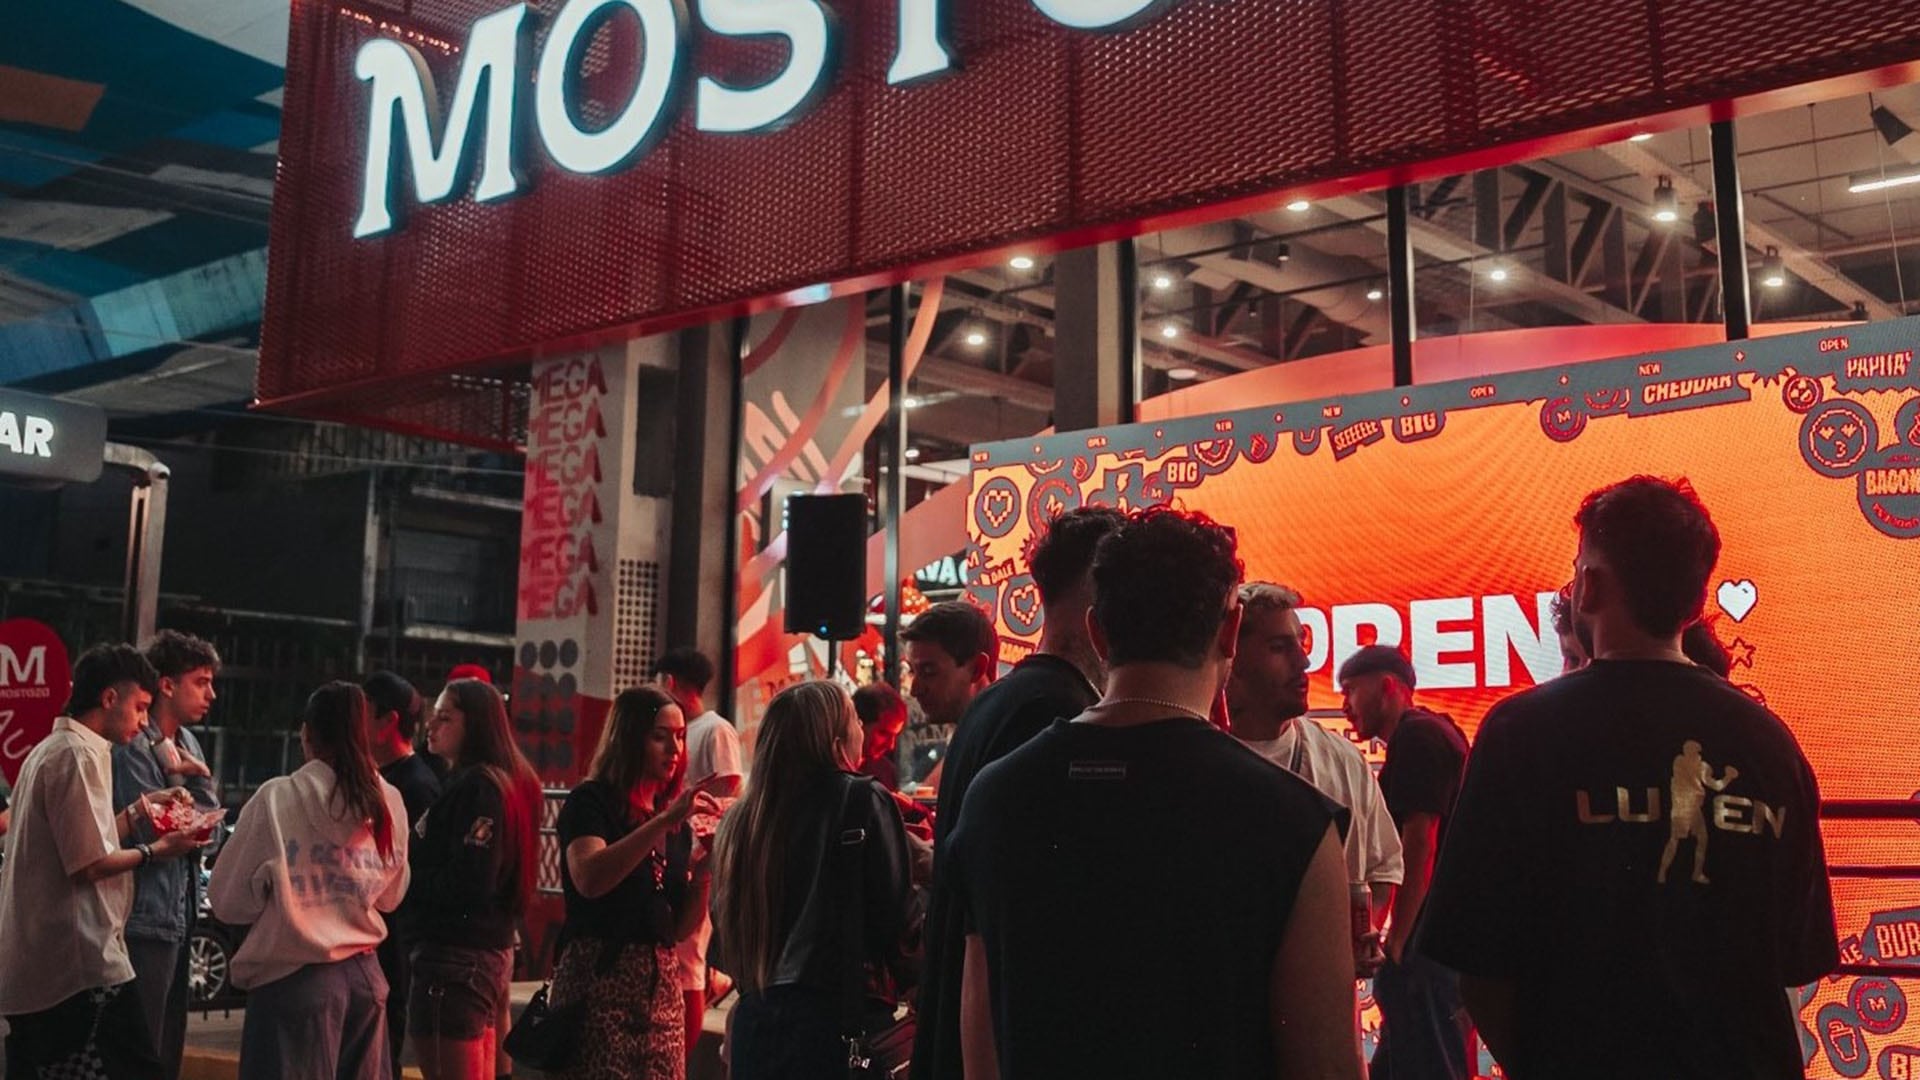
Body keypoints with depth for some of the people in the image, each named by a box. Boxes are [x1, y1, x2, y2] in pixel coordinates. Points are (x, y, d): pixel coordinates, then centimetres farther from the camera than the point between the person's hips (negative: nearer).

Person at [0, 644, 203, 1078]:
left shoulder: (50, 750, 18)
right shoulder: (79, 755, -13)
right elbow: (90, 865, -17)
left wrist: (140, 809, 13)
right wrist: (155, 851, -3)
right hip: (81, 964, -11)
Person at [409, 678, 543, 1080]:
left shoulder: (475, 787, -15)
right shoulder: (502, 782, 14)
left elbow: (467, 884, -22)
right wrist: (405, 865, 2)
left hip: (455, 958, -10)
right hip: (491, 952, 10)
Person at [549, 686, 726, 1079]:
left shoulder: (678, 823, 13)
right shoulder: (591, 801, -4)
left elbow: (680, 929, 12)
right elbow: (588, 879, -24)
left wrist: (703, 870, -4)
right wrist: (664, 820, -25)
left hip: (661, 984, 6)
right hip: (598, 977, -6)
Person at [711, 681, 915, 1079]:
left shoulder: (740, 818, 7)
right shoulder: (863, 800, -7)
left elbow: (722, 943, 14)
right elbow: (894, 916, -9)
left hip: (754, 1021, 6)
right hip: (838, 1023, -5)